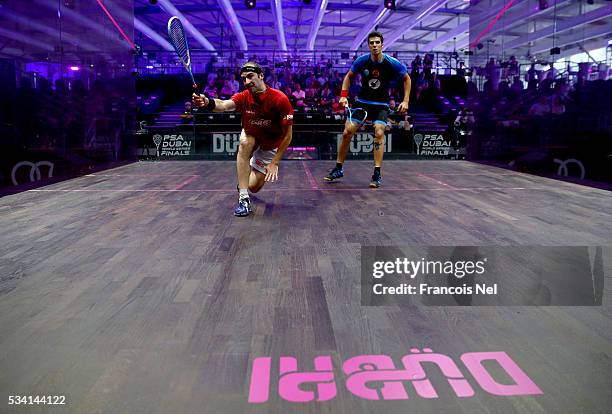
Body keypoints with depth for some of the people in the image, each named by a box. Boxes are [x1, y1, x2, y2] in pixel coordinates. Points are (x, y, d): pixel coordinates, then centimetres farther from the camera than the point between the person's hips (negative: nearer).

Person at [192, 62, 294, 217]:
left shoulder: (280, 99, -27)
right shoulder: (243, 97, -19)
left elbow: (288, 134, -23)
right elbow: (224, 105, -41)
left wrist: (274, 162, -24)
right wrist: (207, 102, -65)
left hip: (270, 146, -2)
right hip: (251, 138, 2)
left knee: (254, 187, -9)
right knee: (244, 143, -35)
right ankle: (243, 199, -31)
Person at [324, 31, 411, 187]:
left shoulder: (392, 63, -13)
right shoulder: (362, 60, -9)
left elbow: (407, 79, 3)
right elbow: (348, 76, 8)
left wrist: (405, 101, -5)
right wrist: (343, 95, -5)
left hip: (381, 105, -2)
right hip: (362, 102, 2)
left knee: (379, 133, -23)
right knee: (347, 132, -5)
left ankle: (377, 174, -16)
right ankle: (338, 169, 10)